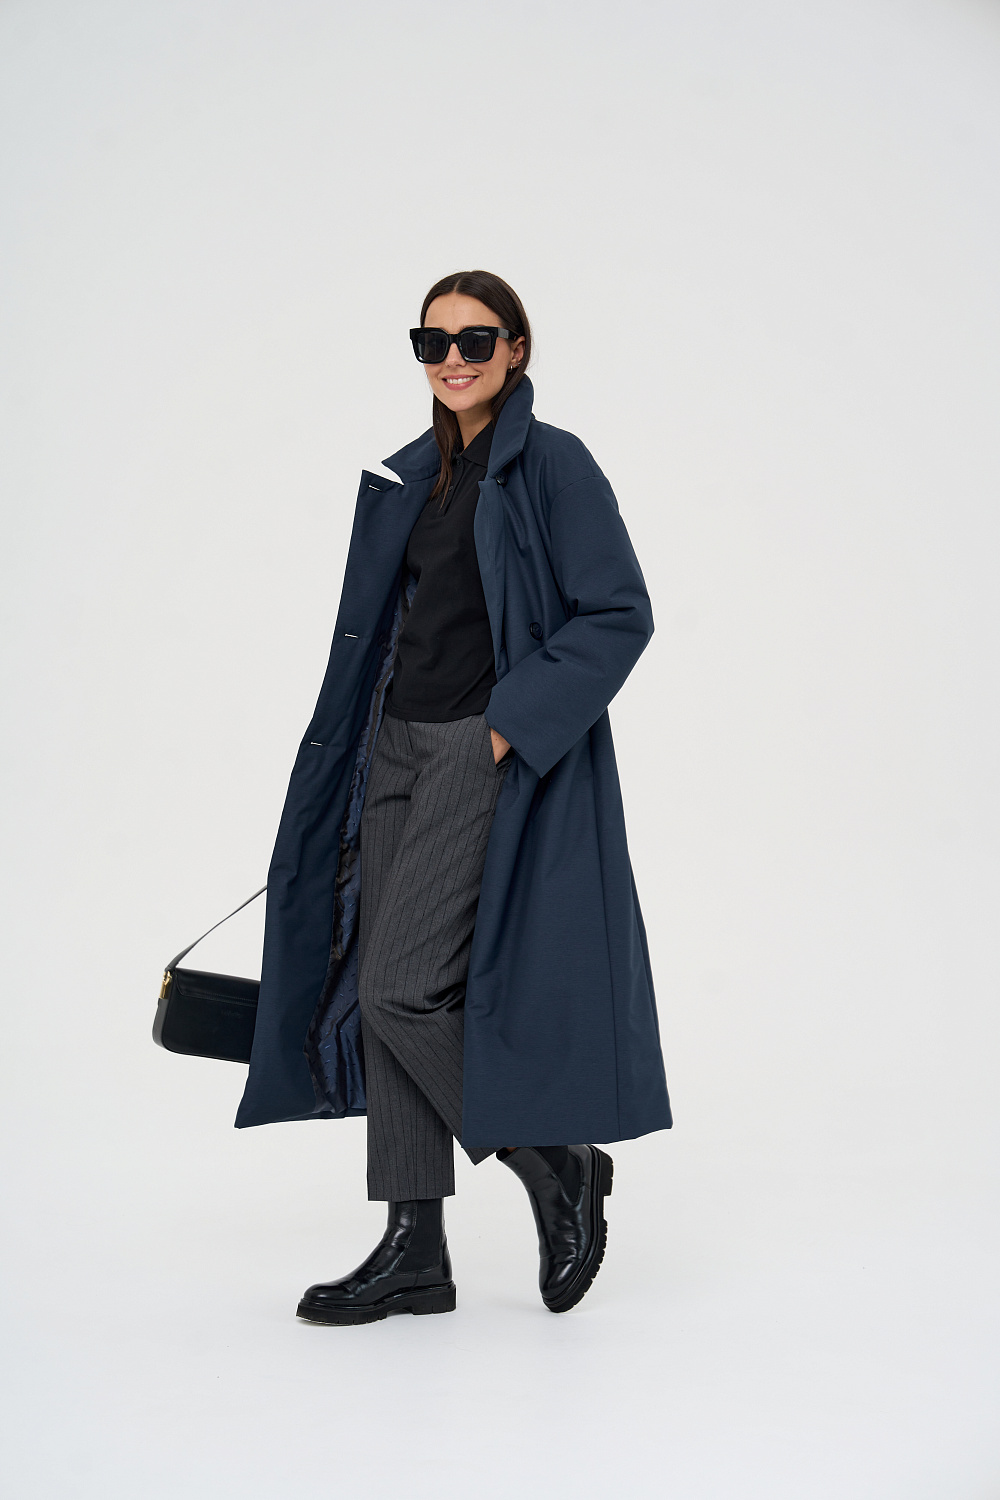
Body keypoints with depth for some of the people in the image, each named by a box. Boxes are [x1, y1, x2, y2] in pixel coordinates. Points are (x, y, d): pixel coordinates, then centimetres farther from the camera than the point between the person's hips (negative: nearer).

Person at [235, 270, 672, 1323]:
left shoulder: (551, 465, -6)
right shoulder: (403, 480, 15)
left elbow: (620, 614, -11)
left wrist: (516, 722, -17)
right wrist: (366, 760, 15)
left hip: (495, 754, -7)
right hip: (401, 749, 8)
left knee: (404, 987, -14)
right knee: (379, 992, 3)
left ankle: (561, 1166, 6)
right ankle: (415, 1251, 11)